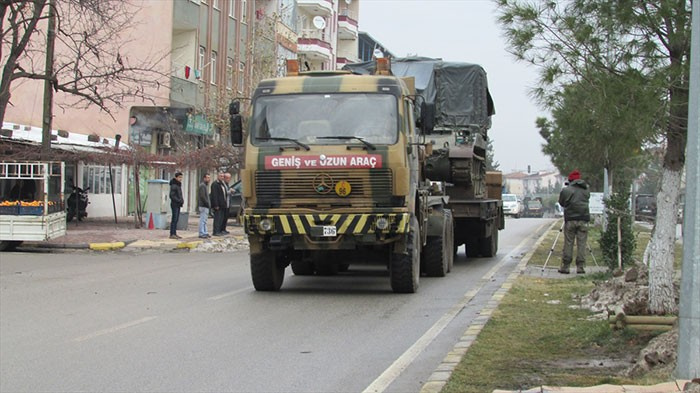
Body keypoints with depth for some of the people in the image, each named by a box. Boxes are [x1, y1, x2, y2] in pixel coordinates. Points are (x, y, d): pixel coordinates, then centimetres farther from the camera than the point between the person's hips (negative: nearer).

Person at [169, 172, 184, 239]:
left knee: (176, 219, 9)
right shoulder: (174, 185, -14)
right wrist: (179, 200, -18)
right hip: (174, 204, -9)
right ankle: (172, 234, -6)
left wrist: (182, 200, 5)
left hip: (178, 204, 9)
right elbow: (172, 196, -18)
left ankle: (174, 233, 12)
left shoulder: (179, 185, 15)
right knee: (174, 219, -8)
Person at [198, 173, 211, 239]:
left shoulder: (205, 185, 20)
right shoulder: (202, 185, -13)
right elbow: (202, 196, -21)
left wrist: (209, 204, 15)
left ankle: (205, 232, 19)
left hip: (205, 206, 11)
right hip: (203, 206, -11)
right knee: (203, 220, -8)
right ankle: (201, 233, -8)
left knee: (204, 220, 14)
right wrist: (208, 204, -19)